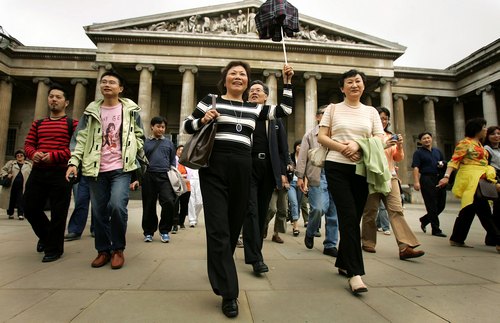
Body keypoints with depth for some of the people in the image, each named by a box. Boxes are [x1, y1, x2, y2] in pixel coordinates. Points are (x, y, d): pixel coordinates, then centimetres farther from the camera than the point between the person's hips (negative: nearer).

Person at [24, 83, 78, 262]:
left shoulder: (73, 124, 0)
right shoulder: (38, 124, 18)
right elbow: (28, 144, 15)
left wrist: (54, 155, -20)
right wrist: (33, 153, -9)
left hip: (61, 173, -5)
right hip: (38, 172, 6)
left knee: (58, 212, 0)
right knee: (30, 207, 9)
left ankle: (54, 249, 16)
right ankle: (45, 235, 37)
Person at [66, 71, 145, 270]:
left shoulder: (131, 110, 6)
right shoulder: (91, 111, 10)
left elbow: (139, 136, 9)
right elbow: (82, 139, 8)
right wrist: (74, 162, -2)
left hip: (121, 168, -3)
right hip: (97, 169, 3)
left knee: (117, 205, -18)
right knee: (99, 211, 6)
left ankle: (118, 249, 2)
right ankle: (103, 250, 23)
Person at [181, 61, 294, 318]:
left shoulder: (254, 108, 16)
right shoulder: (211, 100, 8)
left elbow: (285, 110, 14)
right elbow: (187, 126, 8)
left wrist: (287, 81, 14)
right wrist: (203, 120, -11)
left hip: (242, 168, 4)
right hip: (214, 167, -3)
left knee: (234, 224, 11)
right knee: (218, 228, -8)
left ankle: (220, 272, 36)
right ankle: (228, 292, -1)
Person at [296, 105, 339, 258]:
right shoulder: (310, 135, 10)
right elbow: (302, 156, 4)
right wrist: (300, 176, -4)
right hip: (318, 176, -3)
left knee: (334, 212, 4)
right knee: (319, 208, -12)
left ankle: (330, 245, 17)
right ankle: (310, 233, 18)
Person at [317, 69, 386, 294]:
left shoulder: (371, 112, 14)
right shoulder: (333, 109, 8)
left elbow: (380, 139, 6)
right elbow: (321, 137, 2)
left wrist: (358, 144, -12)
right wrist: (341, 147, -14)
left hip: (362, 169, 3)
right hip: (337, 167, -3)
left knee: (354, 217, 8)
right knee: (349, 217, -10)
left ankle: (343, 263, 26)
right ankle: (355, 273, -5)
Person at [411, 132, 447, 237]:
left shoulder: (438, 151, 19)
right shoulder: (418, 152, 1)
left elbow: (444, 163, 28)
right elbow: (416, 168, -9)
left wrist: (442, 165, 3)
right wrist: (416, 181, -19)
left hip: (439, 179, 6)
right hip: (427, 180, -6)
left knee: (441, 204, 8)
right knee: (432, 206, -2)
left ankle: (424, 220, 28)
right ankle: (436, 230, 6)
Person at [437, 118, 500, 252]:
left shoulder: (479, 144, 21)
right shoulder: (464, 143, -6)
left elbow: (483, 164, 24)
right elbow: (454, 160, -15)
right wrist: (446, 176, -27)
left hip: (480, 181, 9)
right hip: (470, 180, -9)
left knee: (468, 210, 8)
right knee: (484, 211, -9)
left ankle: (456, 239, 14)